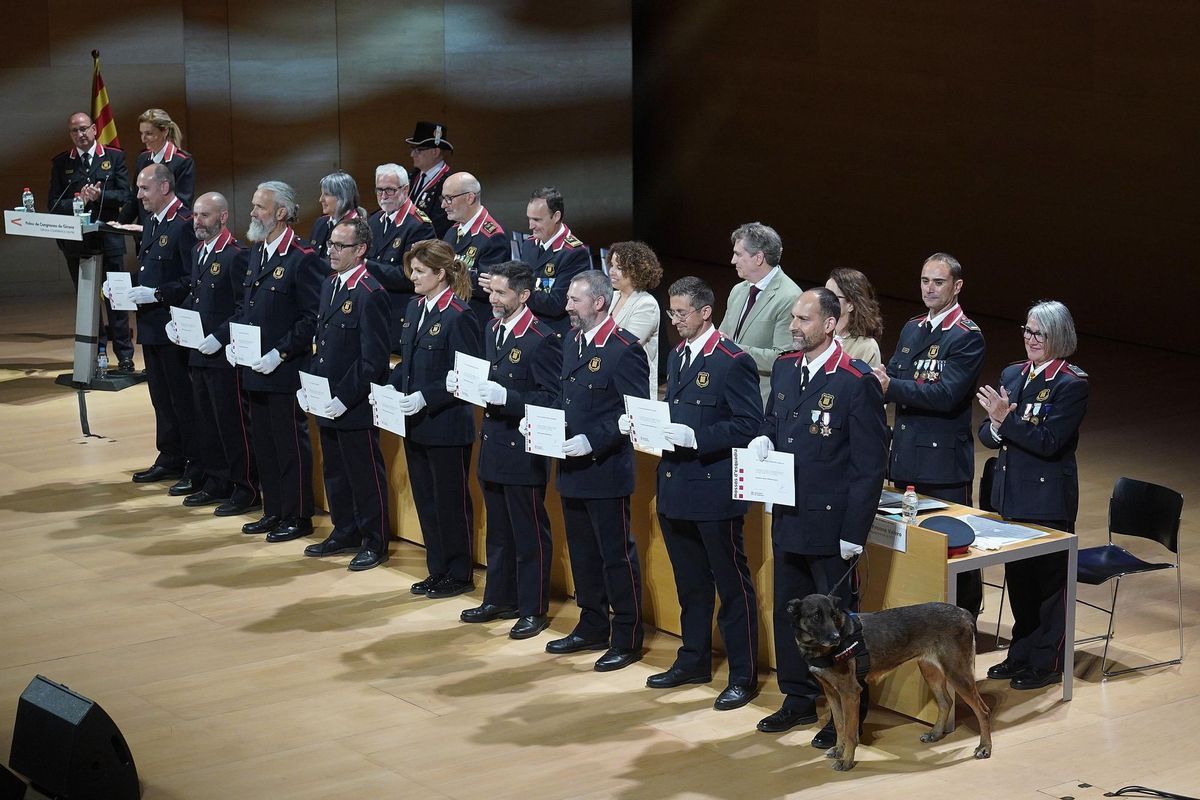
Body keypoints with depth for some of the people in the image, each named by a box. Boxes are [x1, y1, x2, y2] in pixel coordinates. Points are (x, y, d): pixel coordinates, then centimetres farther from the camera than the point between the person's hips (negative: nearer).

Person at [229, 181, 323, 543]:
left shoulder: (304, 259, -14)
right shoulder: (257, 253, 13)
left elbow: (312, 318, -17)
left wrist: (279, 353, -20)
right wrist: (233, 340, 6)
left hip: (285, 372, -9)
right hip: (254, 370, 9)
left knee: (291, 445, 1)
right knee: (263, 443, 15)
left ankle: (297, 517, 10)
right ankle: (273, 512, 25)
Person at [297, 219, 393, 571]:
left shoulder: (370, 295, -17)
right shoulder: (329, 287, 11)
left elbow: (373, 360, -20)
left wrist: (343, 398, -20)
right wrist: (308, 385, 8)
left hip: (355, 407, -9)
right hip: (326, 405, 9)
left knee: (365, 475, 3)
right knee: (334, 472, 18)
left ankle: (374, 542, 14)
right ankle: (344, 532, 31)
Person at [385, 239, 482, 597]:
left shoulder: (458, 316, -16)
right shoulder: (415, 308, 9)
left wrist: (427, 398, -22)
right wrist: (391, 387, 2)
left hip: (447, 426, -8)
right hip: (415, 424, 9)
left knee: (451, 503, 3)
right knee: (425, 500, 15)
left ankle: (459, 575, 14)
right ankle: (438, 571, 26)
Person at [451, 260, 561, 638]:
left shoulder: (543, 340, -17)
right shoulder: (492, 330, 10)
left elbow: (550, 400, -18)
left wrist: (506, 397, -28)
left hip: (523, 452, -8)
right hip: (493, 447, 8)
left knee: (530, 535, 3)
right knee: (498, 532, 19)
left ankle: (533, 610, 12)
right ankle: (500, 600, 31)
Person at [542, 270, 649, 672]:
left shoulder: (624, 349, -15)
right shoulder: (572, 344, 11)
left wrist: (593, 441, -22)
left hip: (606, 471, -8)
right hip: (572, 469, 8)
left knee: (616, 555, 0)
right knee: (582, 553, 16)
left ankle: (627, 639, 8)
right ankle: (592, 629, 28)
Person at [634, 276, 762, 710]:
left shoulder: (733, 362, -12)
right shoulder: (677, 357, 14)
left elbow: (749, 425, -17)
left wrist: (694, 438, -23)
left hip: (715, 491, -8)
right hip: (675, 490, 8)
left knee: (733, 585, 0)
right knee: (691, 584, 18)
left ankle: (743, 676, 6)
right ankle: (693, 661, 29)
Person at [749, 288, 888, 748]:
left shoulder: (857, 382, -15)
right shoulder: (785, 370, 7)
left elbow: (871, 465, -14)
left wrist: (854, 533, -16)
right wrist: (763, 441, -3)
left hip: (831, 524, -7)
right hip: (788, 520, 7)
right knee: (789, 613, 15)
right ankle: (799, 700, 29)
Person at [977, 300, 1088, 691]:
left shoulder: (1072, 384, -12)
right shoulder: (1012, 374, 9)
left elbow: (1049, 442, -20)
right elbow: (986, 433, 7)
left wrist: (1006, 420, -22)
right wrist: (996, 427, -14)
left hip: (1049, 500, -7)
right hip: (1012, 494, 7)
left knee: (1049, 579, 3)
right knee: (1017, 577, 15)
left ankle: (1048, 663, 13)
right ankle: (1022, 654, 28)